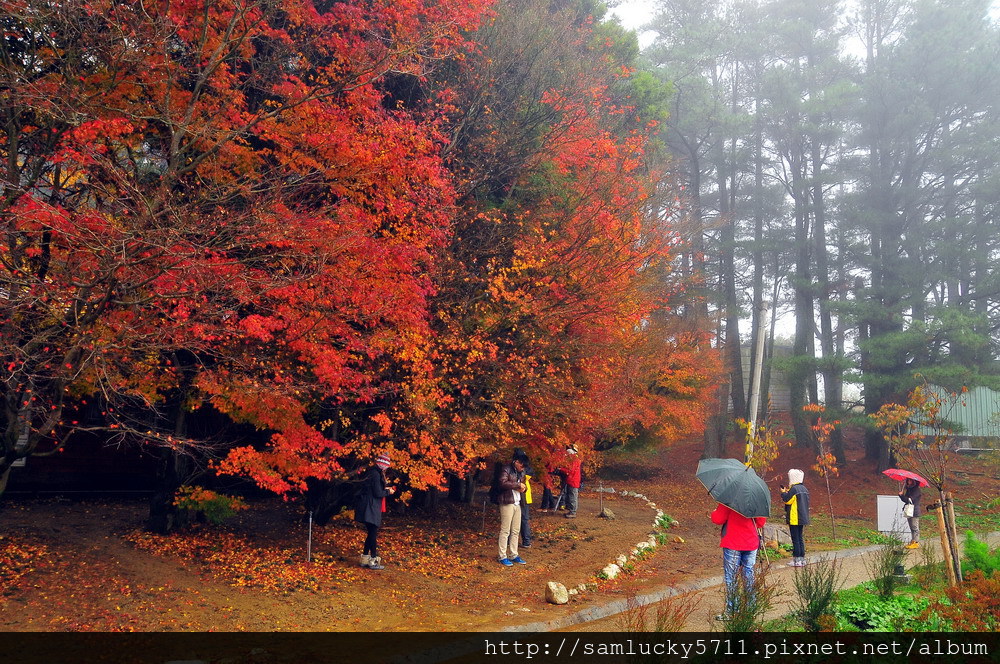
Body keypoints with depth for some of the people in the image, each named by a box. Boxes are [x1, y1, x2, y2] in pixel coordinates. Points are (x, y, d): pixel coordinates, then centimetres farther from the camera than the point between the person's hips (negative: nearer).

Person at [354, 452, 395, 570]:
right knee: (373, 534, -4)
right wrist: (388, 492, -3)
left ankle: (365, 559, 20)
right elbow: (377, 493, -18)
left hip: (368, 509, 10)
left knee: (371, 533, 15)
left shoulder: (371, 472, 13)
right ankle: (373, 561, 1)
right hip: (371, 509, -10)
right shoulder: (376, 474, -17)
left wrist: (385, 488, 11)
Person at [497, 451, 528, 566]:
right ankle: (503, 557, 2)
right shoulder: (506, 469, -9)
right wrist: (518, 485, -17)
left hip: (517, 504, 8)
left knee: (516, 531, 11)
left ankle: (513, 555, 20)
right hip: (507, 503, -8)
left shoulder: (521, 472, 15)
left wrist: (523, 487, 2)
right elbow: (503, 483, -24)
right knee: (505, 531, -4)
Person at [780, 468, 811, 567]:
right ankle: (802, 558, 15)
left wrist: (783, 492, 3)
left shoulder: (794, 489, -17)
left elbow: (787, 500, -13)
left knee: (795, 539, -5)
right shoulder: (804, 488, 11)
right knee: (800, 538, 13)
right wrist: (788, 492, 15)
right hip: (802, 517, 8)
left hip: (794, 518, -8)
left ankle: (796, 560, -3)